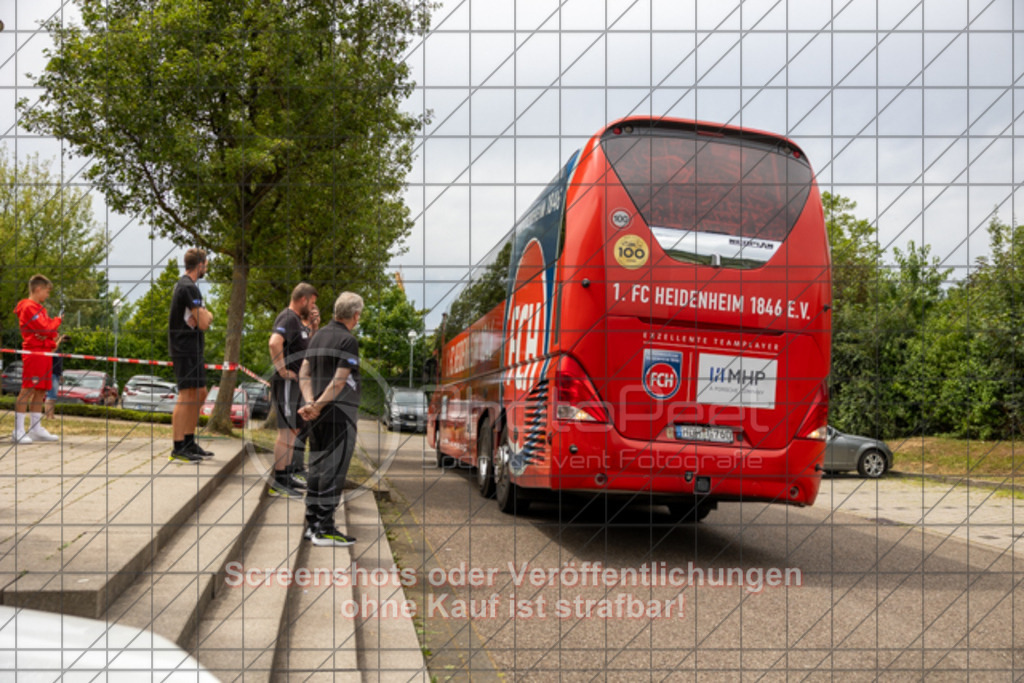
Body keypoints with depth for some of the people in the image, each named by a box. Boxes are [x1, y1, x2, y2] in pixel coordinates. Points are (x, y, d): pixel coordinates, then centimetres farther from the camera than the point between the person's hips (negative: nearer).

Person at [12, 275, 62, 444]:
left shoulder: (41, 309, 21)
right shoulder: (28, 307, -9)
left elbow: (51, 330, 18)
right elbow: (45, 328, -16)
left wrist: (50, 335, -5)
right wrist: (57, 320, 2)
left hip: (45, 353, 9)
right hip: (34, 352, -9)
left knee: (40, 391, 10)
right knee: (27, 390, -10)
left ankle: (36, 428, 15)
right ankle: (18, 430, -9)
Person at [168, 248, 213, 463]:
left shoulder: (182, 285, 18)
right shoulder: (189, 288, -15)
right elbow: (203, 323, -19)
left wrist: (204, 316, -1)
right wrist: (208, 315, 2)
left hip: (192, 349, 11)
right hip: (186, 350, -11)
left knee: (200, 394, 15)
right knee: (187, 396, -10)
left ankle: (189, 442, 21)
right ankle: (178, 448, -7)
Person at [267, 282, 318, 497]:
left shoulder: (297, 320, 17)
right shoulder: (288, 318, -15)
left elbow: (307, 347, 31)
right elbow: (274, 343, -33)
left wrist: (313, 326, 16)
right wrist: (283, 370, -26)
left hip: (296, 383, 11)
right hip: (287, 383, -11)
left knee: (295, 430, 17)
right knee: (287, 431, -10)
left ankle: (288, 475, 27)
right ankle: (278, 482, -7)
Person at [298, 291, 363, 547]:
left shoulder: (319, 335, 13)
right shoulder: (348, 340, -13)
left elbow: (304, 374, 9)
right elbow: (339, 381, -19)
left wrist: (310, 403, -2)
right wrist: (317, 406, -12)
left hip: (319, 415, 9)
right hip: (340, 414, -9)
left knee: (317, 466, 14)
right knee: (333, 469, -5)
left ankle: (313, 523, 21)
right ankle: (324, 529, -2)